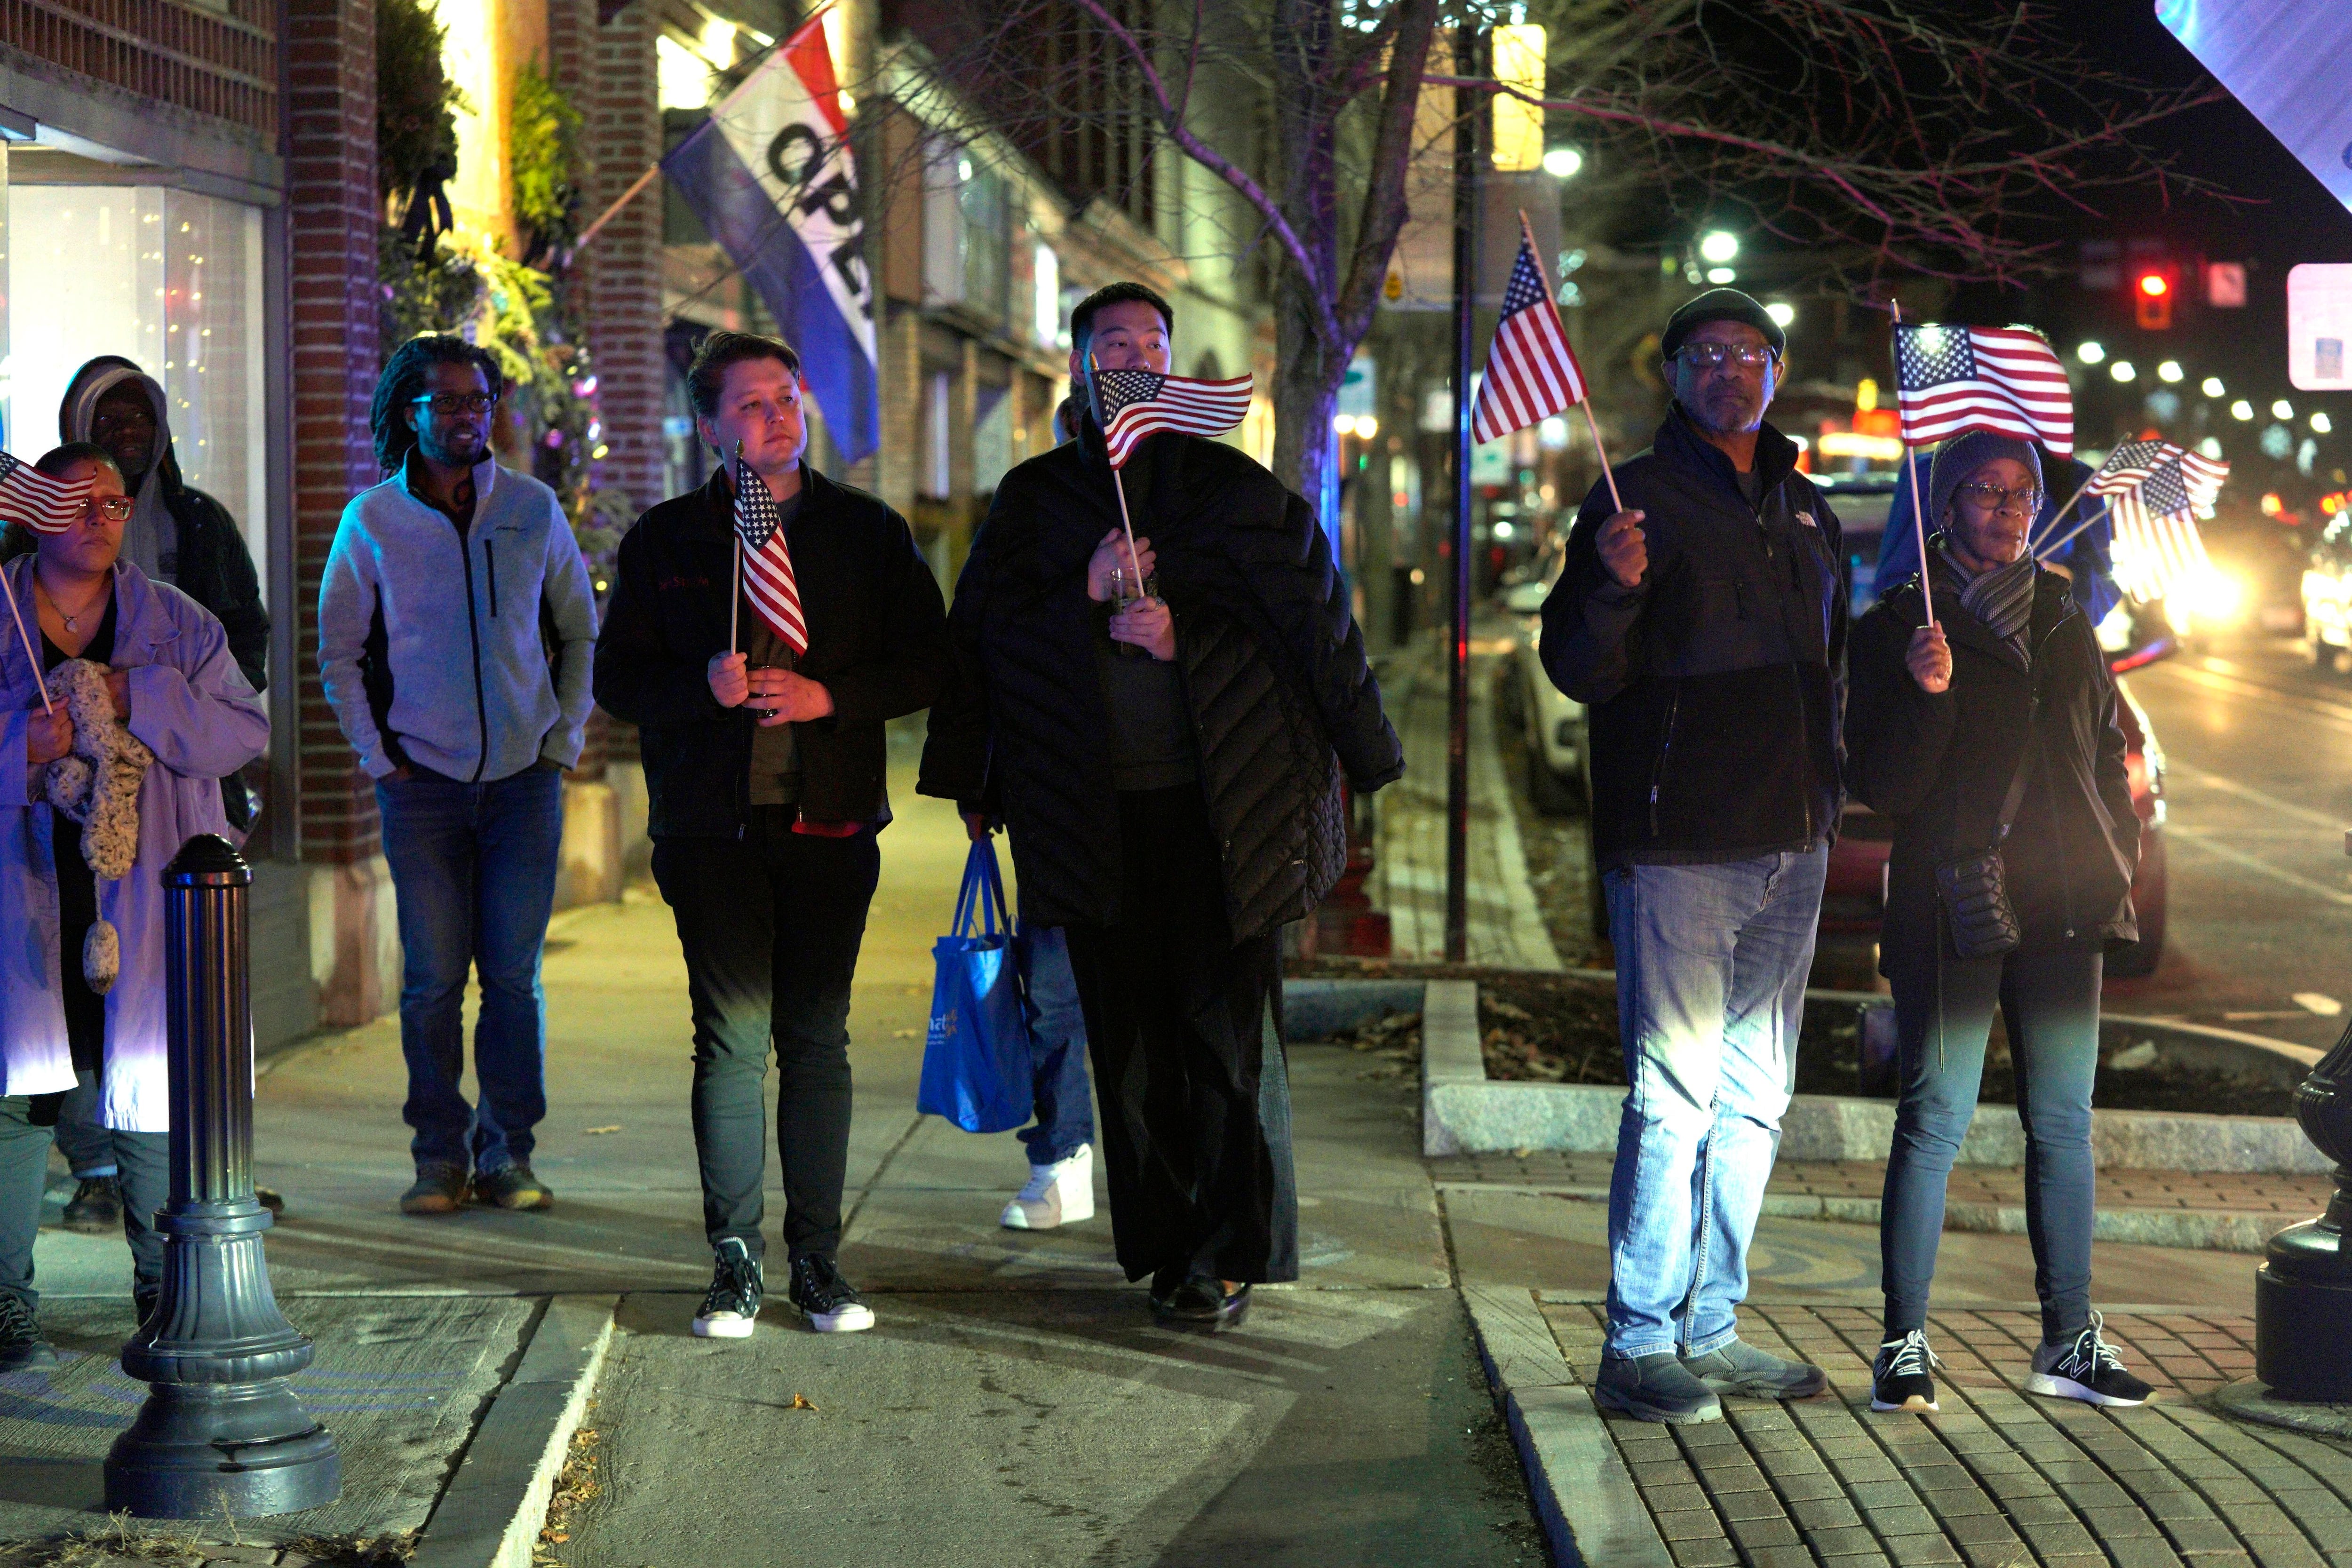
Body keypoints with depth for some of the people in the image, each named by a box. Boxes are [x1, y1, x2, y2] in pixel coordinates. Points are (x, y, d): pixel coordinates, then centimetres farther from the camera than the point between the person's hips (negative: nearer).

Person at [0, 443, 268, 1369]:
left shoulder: (176, 626, 10)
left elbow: (247, 734, 1)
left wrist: (140, 702, -11)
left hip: (146, 900, 1)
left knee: (155, 1089, 2)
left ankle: (166, 1290, 16)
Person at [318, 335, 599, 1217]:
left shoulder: (534, 509, 4)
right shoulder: (371, 522, 1)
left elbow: (580, 631, 13)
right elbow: (340, 652, 9)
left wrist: (564, 740, 5)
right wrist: (379, 756, 0)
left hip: (524, 780, 1)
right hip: (423, 782, -1)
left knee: (515, 976, 1)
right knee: (432, 978, -2)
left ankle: (507, 1154, 10)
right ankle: (440, 1157, 8)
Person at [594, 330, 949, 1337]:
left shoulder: (869, 533, 9)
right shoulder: (666, 539, 7)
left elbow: (924, 663, 5)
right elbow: (618, 676, 6)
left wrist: (827, 696, -11)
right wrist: (702, 687, -14)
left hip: (831, 820, 1)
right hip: (712, 824, -1)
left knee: (815, 1038, 3)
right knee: (732, 1037, -4)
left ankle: (817, 1261, 10)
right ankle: (735, 1265, 3)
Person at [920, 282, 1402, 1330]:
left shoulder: (1234, 489, 7)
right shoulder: (1034, 499, 12)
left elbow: (1312, 617, 4)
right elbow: (985, 636, 8)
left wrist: (1184, 638, -8)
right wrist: (1086, 593, -6)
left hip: (1223, 809, -2)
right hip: (1091, 806, 2)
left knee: (1226, 1027, -4)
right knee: (1127, 1034, 4)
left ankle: (1231, 1256, 4)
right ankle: (1162, 1245, 14)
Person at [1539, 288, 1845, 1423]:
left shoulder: (1806, 512, 16)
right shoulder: (1636, 499, -3)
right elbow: (1577, 673, -8)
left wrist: (1828, 792, 10)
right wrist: (1613, 590, -27)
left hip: (1790, 846, 7)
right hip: (1677, 847, -7)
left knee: (1754, 1097, 11)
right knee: (1675, 1096, -8)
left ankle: (1710, 1329, 20)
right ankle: (1639, 1345, -1)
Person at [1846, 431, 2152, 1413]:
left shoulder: (2065, 624, 16)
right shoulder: (1896, 629, 1)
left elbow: (2109, 752, 23)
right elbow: (1880, 787, -5)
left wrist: (2116, 856, 10)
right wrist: (1928, 697, -20)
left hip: (2061, 907, 5)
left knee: (2063, 1123, 7)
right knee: (1934, 1120, -7)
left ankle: (2069, 1341, 13)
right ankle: (1904, 1344, -3)